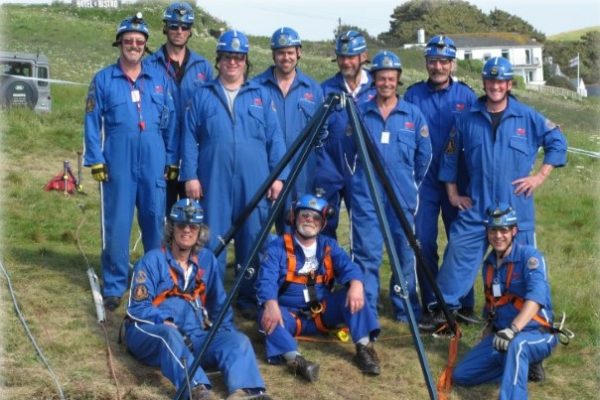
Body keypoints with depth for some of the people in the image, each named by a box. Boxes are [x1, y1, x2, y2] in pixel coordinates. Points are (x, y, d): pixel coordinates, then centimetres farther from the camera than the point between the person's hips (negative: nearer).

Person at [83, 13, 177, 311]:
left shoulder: (159, 79, 10)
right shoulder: (103, 80, 5)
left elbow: (170, 121, 10)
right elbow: (92, 123, 3)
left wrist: (172, 159, 6)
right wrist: (95, 161, -3)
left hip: (153, 160, 2)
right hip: (118, 161, -2)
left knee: (155, 219, 7)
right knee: (117, 223, -1)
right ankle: (114, 286, 8)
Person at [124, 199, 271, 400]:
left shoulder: (207, 260, 14)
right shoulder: (152, 260, 0)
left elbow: (218, 303, 20)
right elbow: (137, 308, -5)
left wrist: (226, 332, 5)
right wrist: (164, 322, -22)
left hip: (193, 336, 4)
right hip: (150, 333, -4)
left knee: (237, 340, -22)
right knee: (170, 334, -39)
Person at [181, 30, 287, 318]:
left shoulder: (261, 95, 9)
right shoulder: (203, 96, 7)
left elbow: (275, 139, 6)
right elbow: (190, 139, 5)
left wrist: (278, 176, -1)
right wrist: (190, 175, -3)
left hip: (253, 182, 1)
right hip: (214, 182, -1)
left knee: (252, 241, 7)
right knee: (212, 241, 2)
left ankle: (249, 297, 18)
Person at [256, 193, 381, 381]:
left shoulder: (329, 246, 7)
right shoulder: (278, 247, -4)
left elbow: (348, 267, -10)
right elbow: (267, 279, -19)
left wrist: (356, 283, -35)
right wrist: (271, 304, -40)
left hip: (323, 313, 3)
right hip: (290, 314, -3)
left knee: (352, 294, -21)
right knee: (267, 315, -34)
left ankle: (364, 347, -26)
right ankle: (294, 358, -51)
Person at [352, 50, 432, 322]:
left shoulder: (413, 114, 5)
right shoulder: (360, 112, 3)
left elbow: (424, 155, 11)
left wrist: (412, 183, 13)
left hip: (402, 196, 1)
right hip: (365, 195, -1)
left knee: (405, 253, 6)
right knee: (367, 254, -1)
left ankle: (406, 309, 19)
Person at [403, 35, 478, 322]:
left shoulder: (466, 96, 1)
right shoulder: (413, 94, 2)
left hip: (458, 182, 0)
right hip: (423, 182, 1)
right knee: (424, 244, 3)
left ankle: (465, 305, 16)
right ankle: (430, 306, 14)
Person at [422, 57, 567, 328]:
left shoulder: (528, 117, -1)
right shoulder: (468, 119, 1)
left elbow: (557, 142, 6)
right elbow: (450, 156, 10)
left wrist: (540, 175, -2)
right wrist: (452, 193, 7)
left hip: (516, 208, 0)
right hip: (475, 206, 1)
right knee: (459, 255, -2)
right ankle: (444, 308, 7)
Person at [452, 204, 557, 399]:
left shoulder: (529, 256, -13)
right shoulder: (489, 263, 9)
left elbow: (536, 297, -29)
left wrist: (513, 329, -42)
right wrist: (485, 344, 17)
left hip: (536, 336, -8)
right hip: (499, 336, 8)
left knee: (517, 345, -41)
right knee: (461, 375, -2)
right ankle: (523, 367, 8)